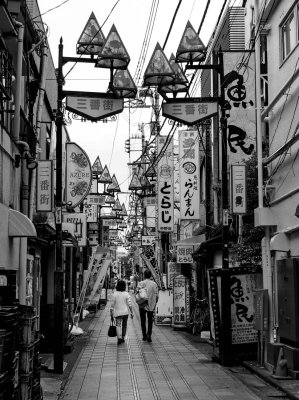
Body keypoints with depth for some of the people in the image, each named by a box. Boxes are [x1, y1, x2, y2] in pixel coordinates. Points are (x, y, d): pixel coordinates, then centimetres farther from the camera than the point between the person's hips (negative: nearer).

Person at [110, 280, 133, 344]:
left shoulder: (114, 294, -4)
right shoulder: (126, 294, -4)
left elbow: (112, 305, -1)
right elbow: (130, 304, -8)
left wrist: (111, 315, 6)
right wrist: (131, 313, -2)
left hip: (117, 312, -1)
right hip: (125, 312, 1)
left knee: (118, 325, -5)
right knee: (124, 325, 17)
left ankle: (119, 338, -26)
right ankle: (123, 338, 25)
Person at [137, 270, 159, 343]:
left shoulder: (141, 283, -5)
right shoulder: (154, 284, 1)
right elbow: (157, 296, 1)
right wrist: (154, 304, 13)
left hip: (143, 305, -1)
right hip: (151, 306, 1)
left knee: (143, 321, 13)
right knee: (150, 321, 8)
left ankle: (144, 335, 16)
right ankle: (149, 335, -7)